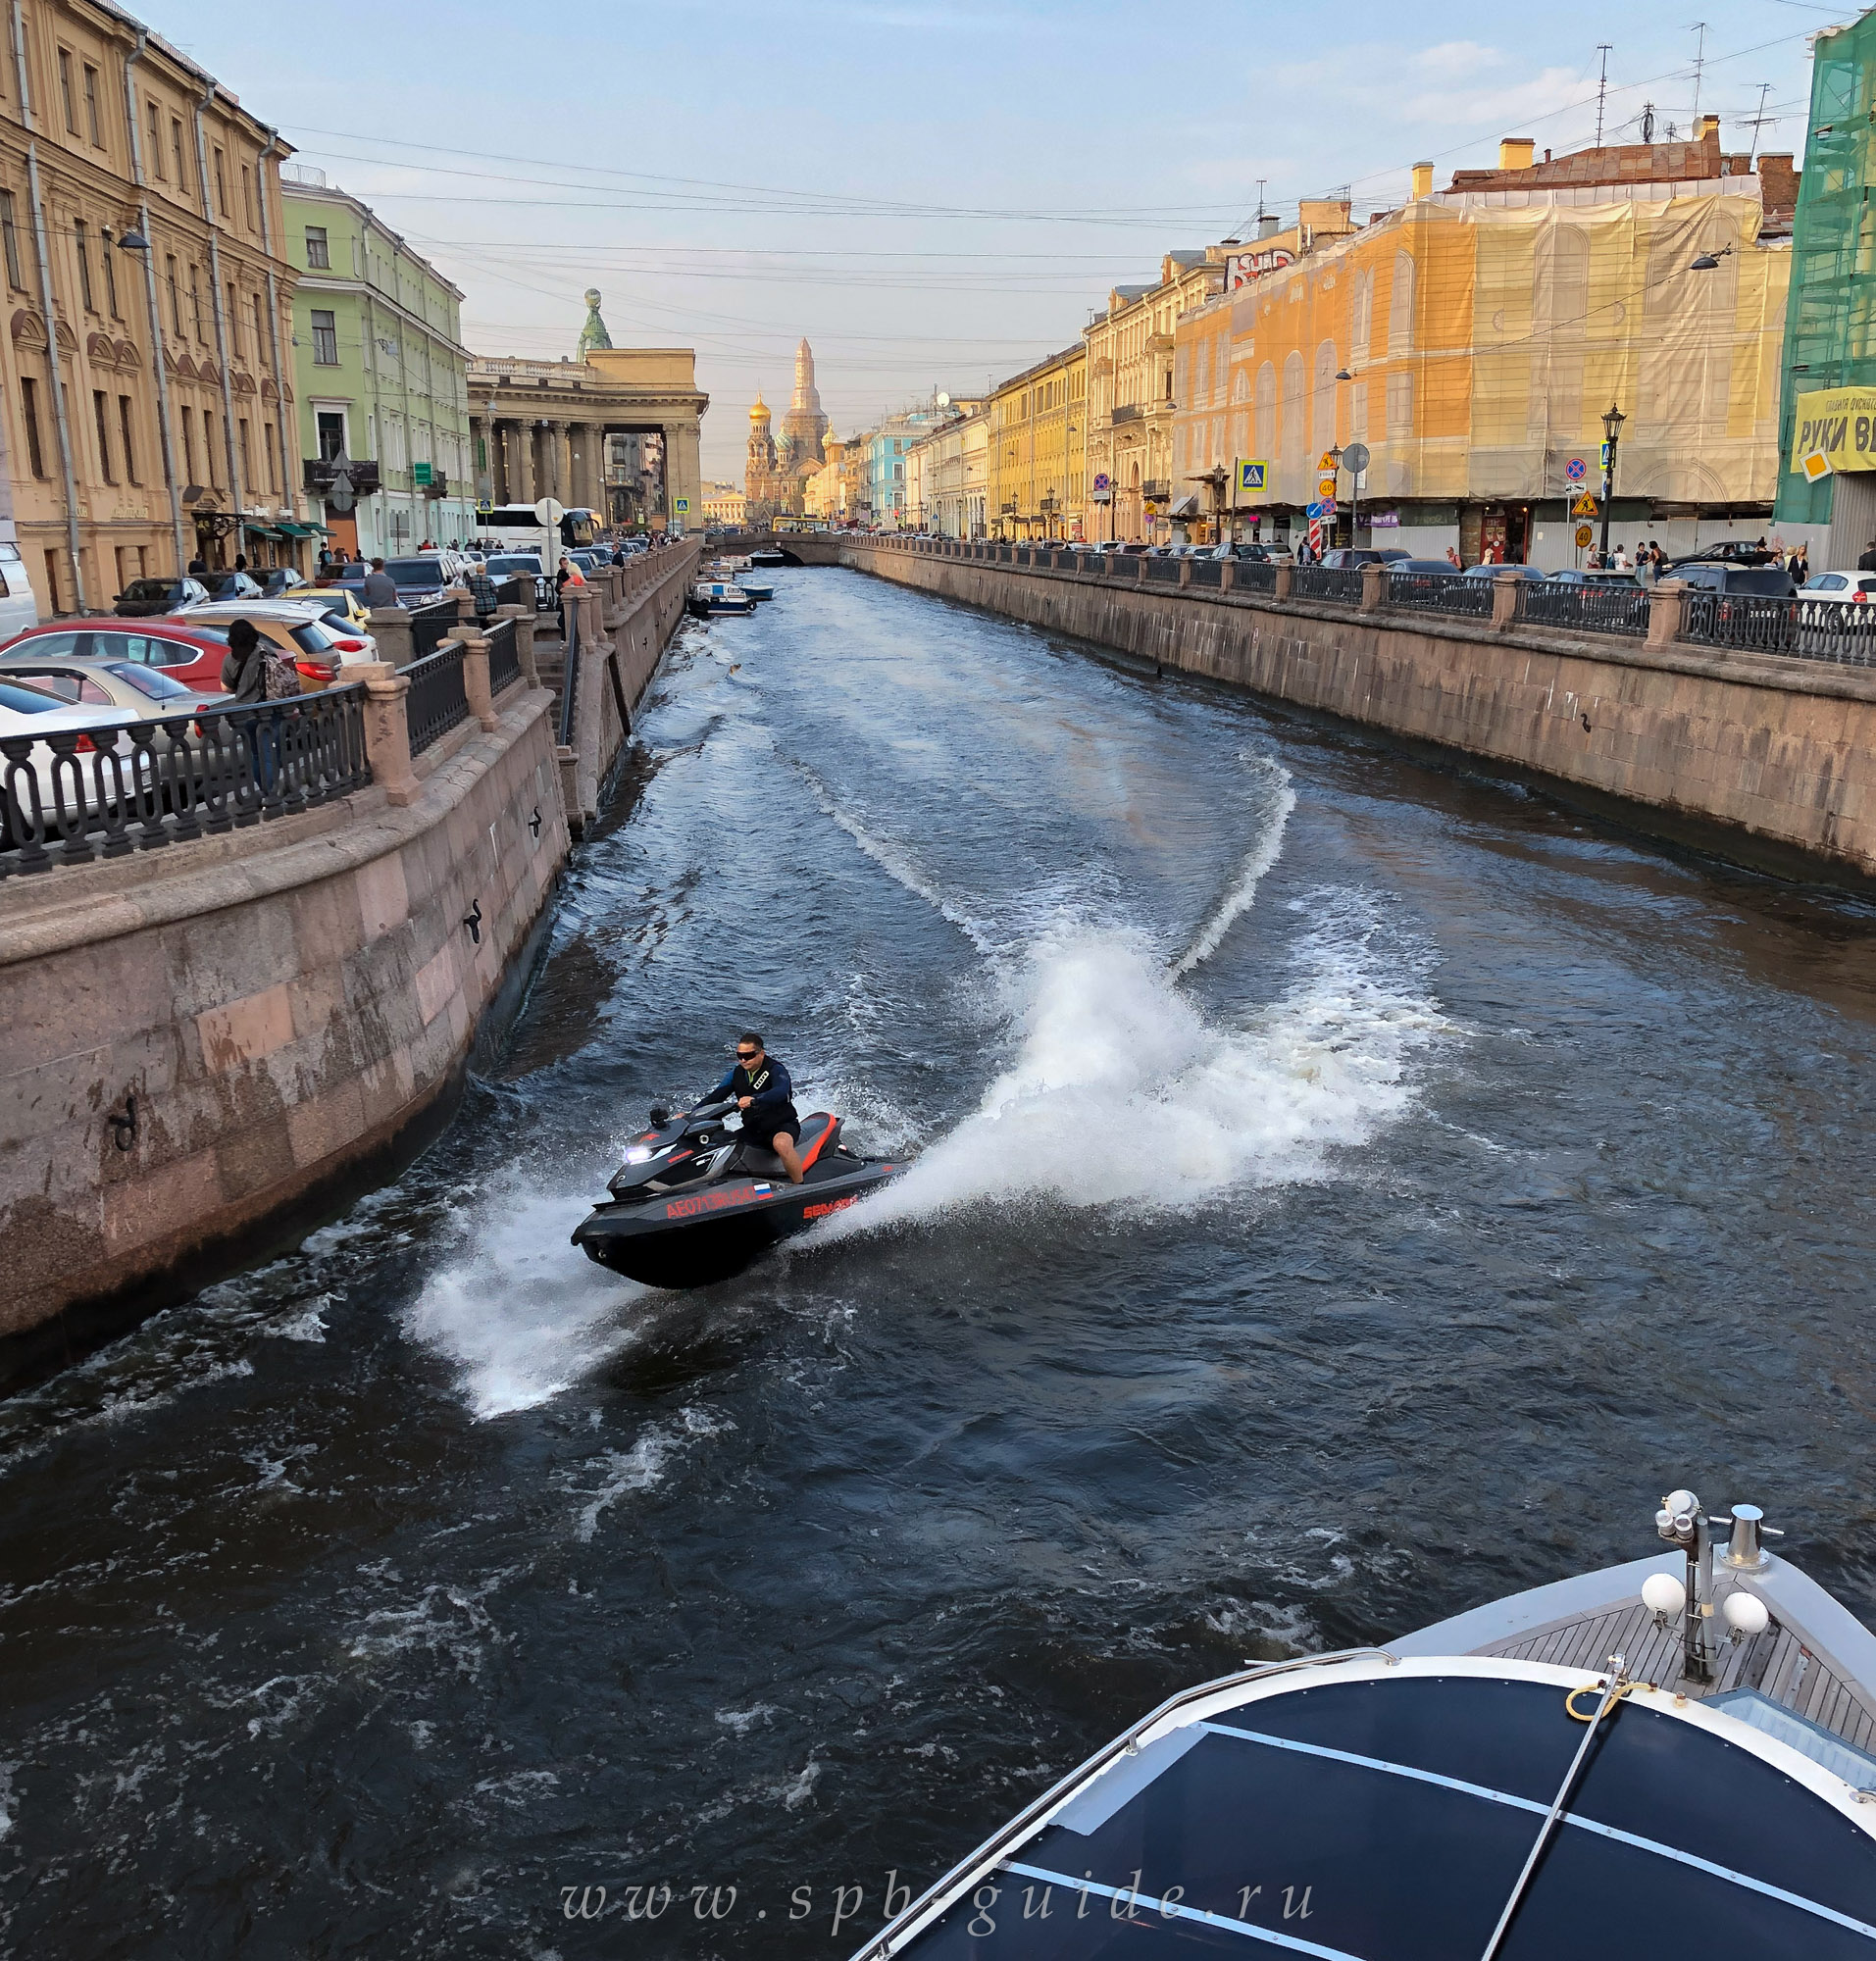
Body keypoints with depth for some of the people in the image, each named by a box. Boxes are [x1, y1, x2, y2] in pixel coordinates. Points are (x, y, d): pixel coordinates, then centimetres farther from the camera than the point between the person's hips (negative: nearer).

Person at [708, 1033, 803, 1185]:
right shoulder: (737, 1074, 5)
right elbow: (714, 1097, 2)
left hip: (782, 1125, -7)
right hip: (752, 1130, 7)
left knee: (781, 1144, -40)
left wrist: (754, 1099, -54)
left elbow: (780, 1091, -36)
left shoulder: (776, 1069, -14)